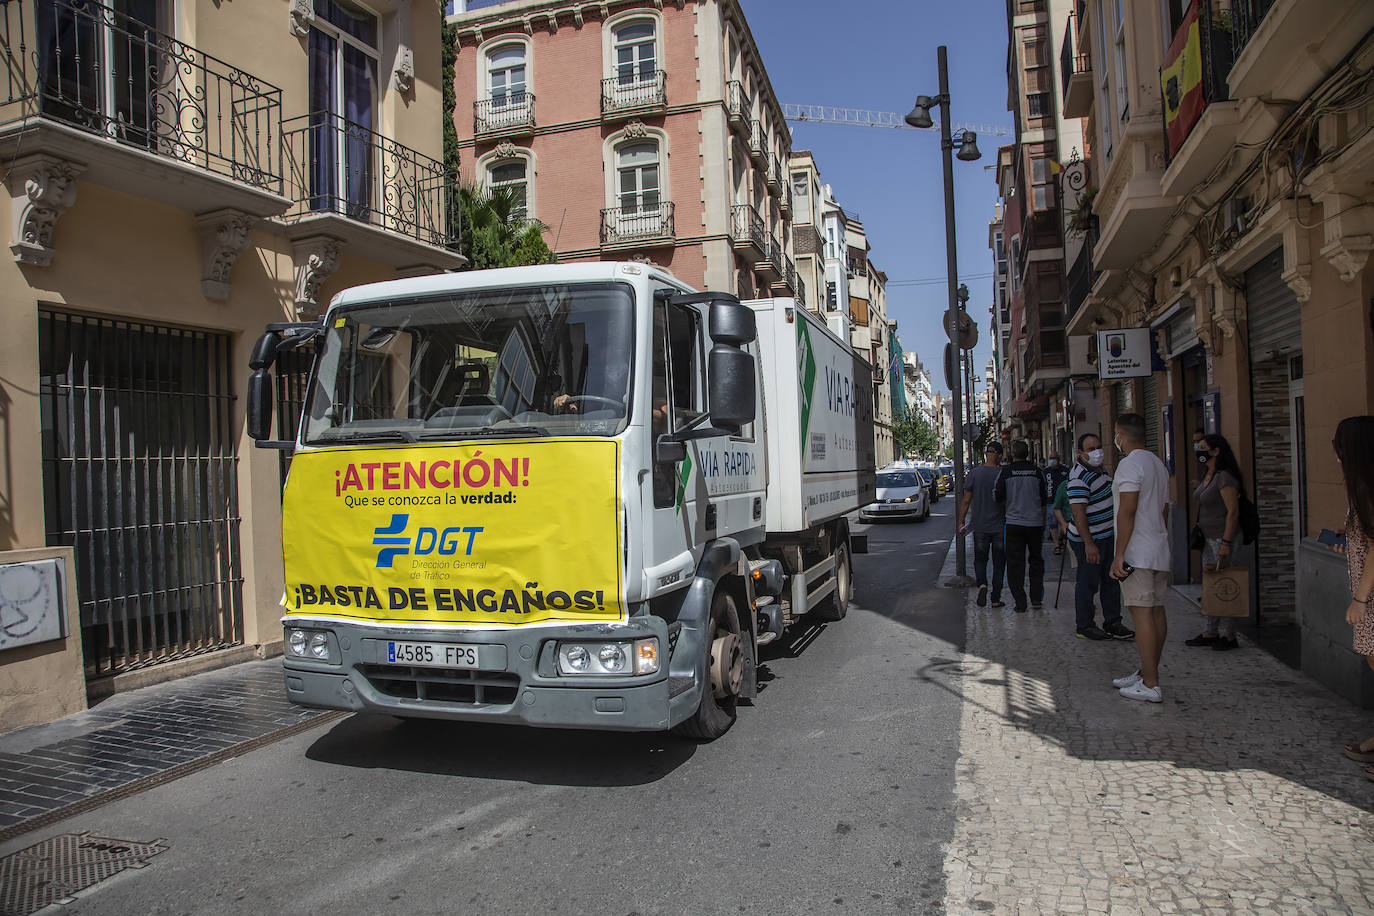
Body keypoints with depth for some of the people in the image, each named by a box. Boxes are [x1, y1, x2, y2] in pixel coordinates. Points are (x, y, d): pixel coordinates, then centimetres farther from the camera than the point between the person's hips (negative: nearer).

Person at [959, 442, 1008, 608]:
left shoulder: (973, 473, -6)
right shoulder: (1003, 474, -7)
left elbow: (966, 501, -4)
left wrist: (961, 522, 4)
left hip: (980, 526, 0)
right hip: (1000, 526, 0)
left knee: (980, 559, 13)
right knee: (998, 563, 10)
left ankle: (982, 583, -13)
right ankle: (996, 599, 11)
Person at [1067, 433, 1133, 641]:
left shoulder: (1100, 469, 11)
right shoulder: (1079, 477, -21)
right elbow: (1078, 512, -26)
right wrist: (1088, 543, -29)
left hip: (1108, 536, 9)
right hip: (1089, 540, -9)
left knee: (1111, 580, 13)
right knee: (1088, 583, -1)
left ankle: (1112, 622, 22)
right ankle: (1084, 626, 9)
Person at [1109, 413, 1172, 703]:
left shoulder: (1130, 464, -12)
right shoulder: (1159, 464, 17)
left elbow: (1127, 511, -19)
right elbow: (1164, 511, 20)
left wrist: (1119, 554, -18)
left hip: (1137, 554, -10)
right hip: (1160, 550, 10)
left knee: (1142, 613, -9)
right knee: (1156, 611, 11)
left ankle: (1150, 685, -8)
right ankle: (1147, 673, 20)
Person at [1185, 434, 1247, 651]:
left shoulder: (1225, 477, -15)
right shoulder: (1207, 476, 14)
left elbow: (1233, 512, -19)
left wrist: (1226, 543, -23)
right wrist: (1199, 533, 18)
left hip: (1221, 537, -10)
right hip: (1208, 537, 10)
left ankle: (1228, 635, 4)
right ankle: (1210, 632, 18)